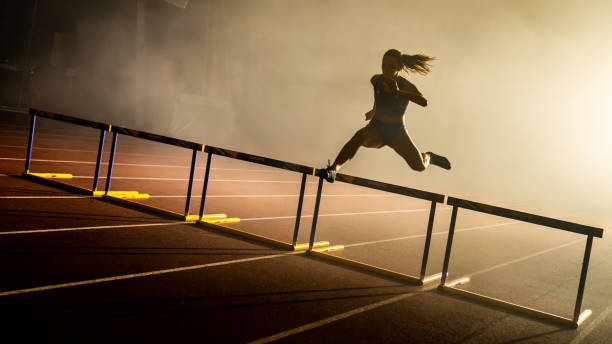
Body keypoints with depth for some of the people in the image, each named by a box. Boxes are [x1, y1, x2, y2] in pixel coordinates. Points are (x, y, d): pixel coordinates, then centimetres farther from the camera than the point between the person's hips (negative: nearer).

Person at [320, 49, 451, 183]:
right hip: (375, 129, 1)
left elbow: (424, 102, -36)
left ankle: (428, 157, 28)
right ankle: (334, 168, -47)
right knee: (360, 136, -35)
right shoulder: (375, 80, -5)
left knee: (419, 167, -10)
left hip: (397, 133, -1)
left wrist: (398, 92, -42)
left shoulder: (406, 86, -16)